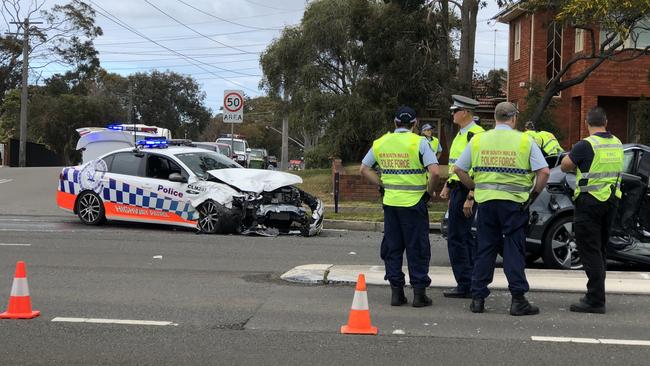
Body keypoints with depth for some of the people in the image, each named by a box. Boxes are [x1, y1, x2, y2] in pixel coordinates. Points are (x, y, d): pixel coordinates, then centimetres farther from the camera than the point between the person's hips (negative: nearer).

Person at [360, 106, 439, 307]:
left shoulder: (380, 143, 6)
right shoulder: (419, 142, -8)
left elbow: (364, 169, 13)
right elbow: (434, 172, -17)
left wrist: (382, 184, 12)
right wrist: (429, 191, -2)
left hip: (390, 202, 4)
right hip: (414, 201, -4)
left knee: (392, 247, 12)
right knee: (417, 248, 5)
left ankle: (396, 291, 13)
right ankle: (419, 292, 6)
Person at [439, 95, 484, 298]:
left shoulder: (475, 135, -15)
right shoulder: (461, 134, 17)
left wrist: (470, 198, -24)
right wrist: (447, 186, 23)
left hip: (465, 191, -10)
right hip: (457, 189, 10)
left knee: (457, 238, -7)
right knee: (466, 237, 13)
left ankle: (465, 286, -2)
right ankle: (472, 284, 20)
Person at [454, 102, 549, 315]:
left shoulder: (478, 140, 6)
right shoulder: (524, 141, -2)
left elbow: (459, 169, 8)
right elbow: (543, 172, -8)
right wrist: (535, 193, 5)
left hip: (486, 201, 3)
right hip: (514, 202, -2)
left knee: (485, 249, 10)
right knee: (514, 250, 3)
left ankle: (478, 298, 12)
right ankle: (518, 300, 3)